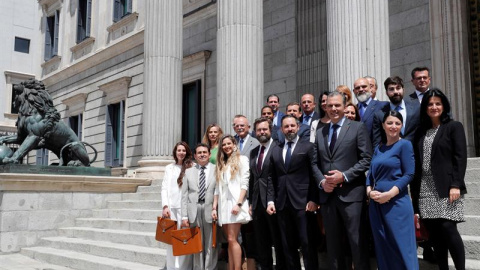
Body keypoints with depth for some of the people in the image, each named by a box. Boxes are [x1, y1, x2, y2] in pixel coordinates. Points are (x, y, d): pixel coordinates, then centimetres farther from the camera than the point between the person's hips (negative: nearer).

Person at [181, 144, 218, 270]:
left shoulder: (216, 170, 5)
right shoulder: (188, 171, 13)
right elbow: (184, 195, 10)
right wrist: (184, 216, 3)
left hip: (210, 210, -2)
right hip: (194, 211, 2)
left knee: (210, 244, 1)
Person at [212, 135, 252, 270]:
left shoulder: (242, 159, 4)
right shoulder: (221, 164, 20)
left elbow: (244, 183, -6)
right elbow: (217, 188, 16)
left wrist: (238, 203, -16)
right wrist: (214, 207, 7)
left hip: (234, 203, -5)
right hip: (223, 205, 6)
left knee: (232, 239, -13)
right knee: (230, 241, 5)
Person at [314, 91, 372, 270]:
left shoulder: (358, 128, 3)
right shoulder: (320, 133, 16)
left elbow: (366, 159, -5)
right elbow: (315, 164, 14)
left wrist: (344, 176, -15)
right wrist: (321, 182, -4)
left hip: (351, 194, -4)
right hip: (327, 195, 5)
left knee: (357, 242, -2)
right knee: (332, 243, 11)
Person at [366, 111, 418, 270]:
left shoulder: (404, 145, -3)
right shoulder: (378, 148, 13)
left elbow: (409, 174, -10)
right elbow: (370, 174, 14)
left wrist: (389, 194, -18)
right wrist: (370, 192, -5)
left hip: (397, 203, -6)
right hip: (376, 203, 6)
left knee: (401, 247, -1)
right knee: (383, 248, 12)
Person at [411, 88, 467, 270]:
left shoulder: (454, 126, 3)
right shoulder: (422, 131, 16)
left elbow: (460, 157, -6)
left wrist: (456, 185, -15)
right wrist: (414, 189, 9)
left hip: (446, 188, -4)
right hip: (425, 190, 5)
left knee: (448, 228, -12)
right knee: (434, 233, 4)